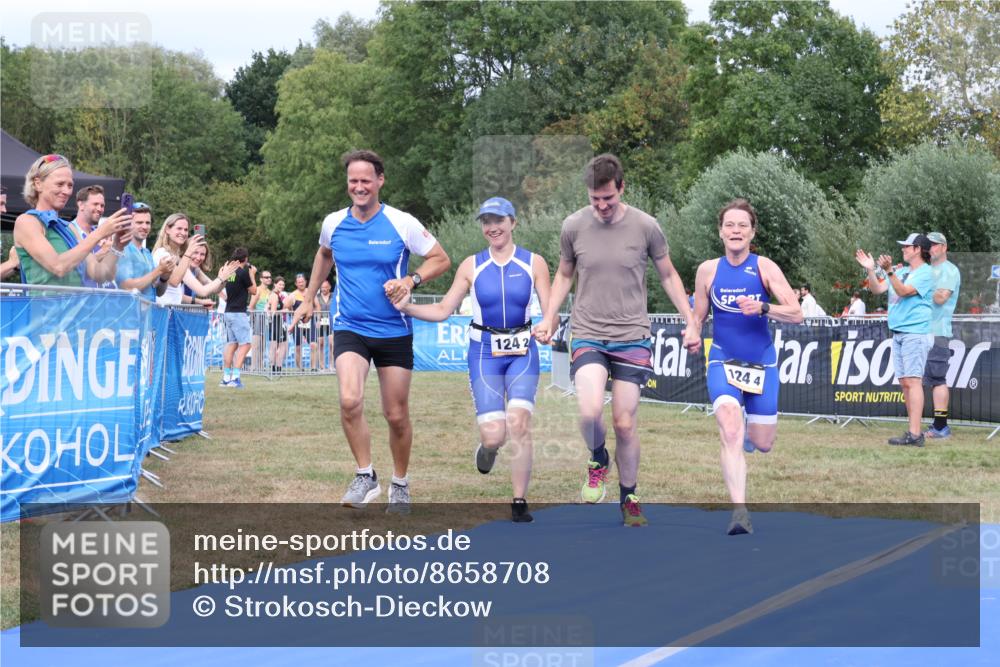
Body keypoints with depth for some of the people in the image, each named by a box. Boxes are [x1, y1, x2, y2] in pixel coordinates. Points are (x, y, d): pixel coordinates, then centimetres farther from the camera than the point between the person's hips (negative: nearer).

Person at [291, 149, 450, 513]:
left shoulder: (402, 223, -7)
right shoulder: (333, 223, 2)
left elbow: (441, 260, 2)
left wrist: (410, 281, -14)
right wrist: (308, 299, 27)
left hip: (394, 330, -1)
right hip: (349, 329, 1)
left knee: (396, 414, 5)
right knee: (350, 401, -22)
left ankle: (400, 484, 26)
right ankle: (365, 476, -4)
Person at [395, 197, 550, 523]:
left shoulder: (533, 263, 1)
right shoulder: (471, 266, 3)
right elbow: (442, 310, 4)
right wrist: (407, 307, -9)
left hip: (523, 352, 0)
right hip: (485, 353, 0)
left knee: (519, 423, -15)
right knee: (494, 435, -11)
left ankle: (519, 501, -2)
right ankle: (487, 447, 29)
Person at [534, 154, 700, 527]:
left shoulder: (645, 226, -4)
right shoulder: (573, 226, -1)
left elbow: (668, 275, 9)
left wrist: (690, 323, 5)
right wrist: (549, 318, 5)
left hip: (632, 336, 0)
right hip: (588, 335, 0)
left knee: (625, 423, 0)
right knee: (590, 411, -23)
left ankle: (628, 497, 20)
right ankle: (598, 461, 9)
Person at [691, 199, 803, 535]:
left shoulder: (765, 268, -7)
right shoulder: (708, 270, -2)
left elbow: (796, 314, -13)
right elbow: (698, 317, 8)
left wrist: (762, 308, -30)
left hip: (762, 363, 1)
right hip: (723, 362, -1)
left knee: (762, 443, 7)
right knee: (731, 433, -22)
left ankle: (748, 433, 45)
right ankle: (740, 511, -26)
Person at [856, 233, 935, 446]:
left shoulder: (925, 273, -7)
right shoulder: (902, 272, 19)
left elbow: (904, 291, -18)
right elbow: (877, 289, 17)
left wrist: (889, 271, -27)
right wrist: (870, 270, 4)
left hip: (915, 334, -9)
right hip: (898, 333, 9)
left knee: (912, 381, -15)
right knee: (904, 383, 8)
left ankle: (914, 435, -19)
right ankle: (913, 431, 12)